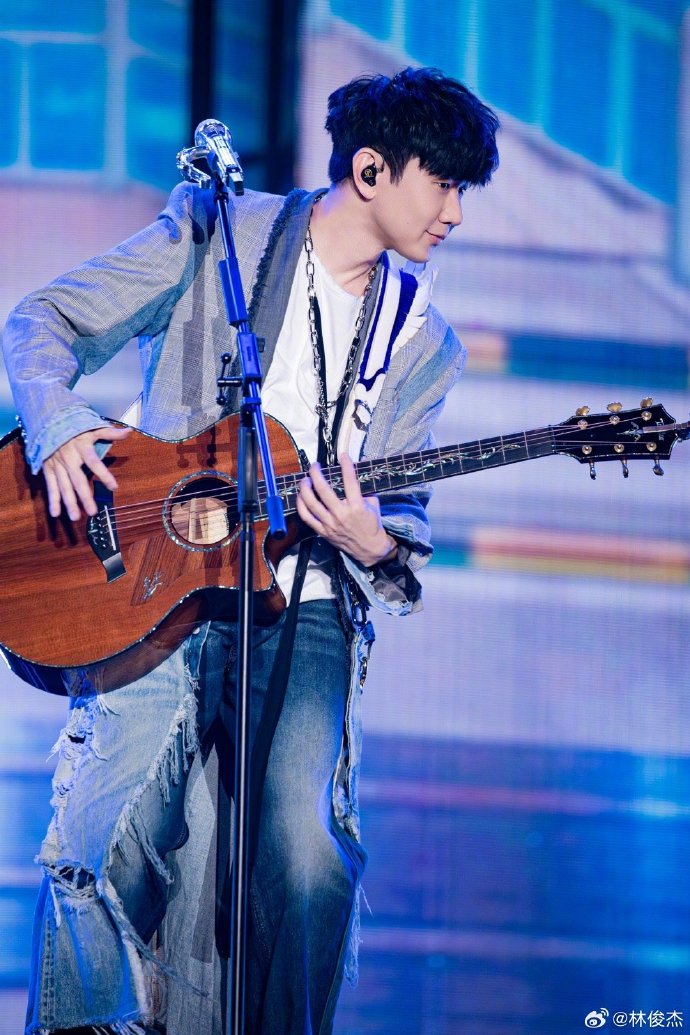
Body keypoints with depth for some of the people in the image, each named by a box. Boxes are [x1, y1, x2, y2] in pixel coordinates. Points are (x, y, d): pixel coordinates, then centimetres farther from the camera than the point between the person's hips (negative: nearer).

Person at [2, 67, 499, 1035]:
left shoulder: (424, 344, 15)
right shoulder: (217, 233, 5)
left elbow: (403, 508, 16)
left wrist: (375, 542, -8)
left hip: (303, 608, 2)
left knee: (303, 839, -22)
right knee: (107, 832, -18)